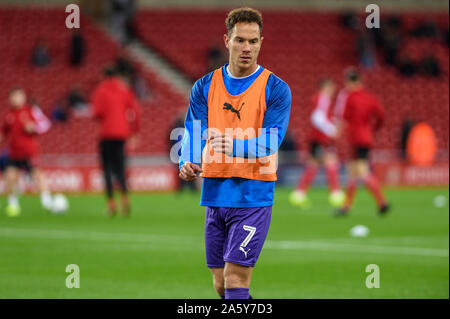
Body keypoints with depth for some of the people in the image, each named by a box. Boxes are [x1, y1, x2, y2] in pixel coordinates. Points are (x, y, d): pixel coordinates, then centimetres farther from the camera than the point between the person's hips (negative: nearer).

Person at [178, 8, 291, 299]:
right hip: (214, 195, 5)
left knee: (235, 278, -13)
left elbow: (270, 142, -14)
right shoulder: (205, 87, 8)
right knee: (220, 283, 10)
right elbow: (194, 133, 3)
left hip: (253, 196, -4)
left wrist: (235, 145, -33)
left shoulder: (276, 89, -4)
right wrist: (188, 163, -20)